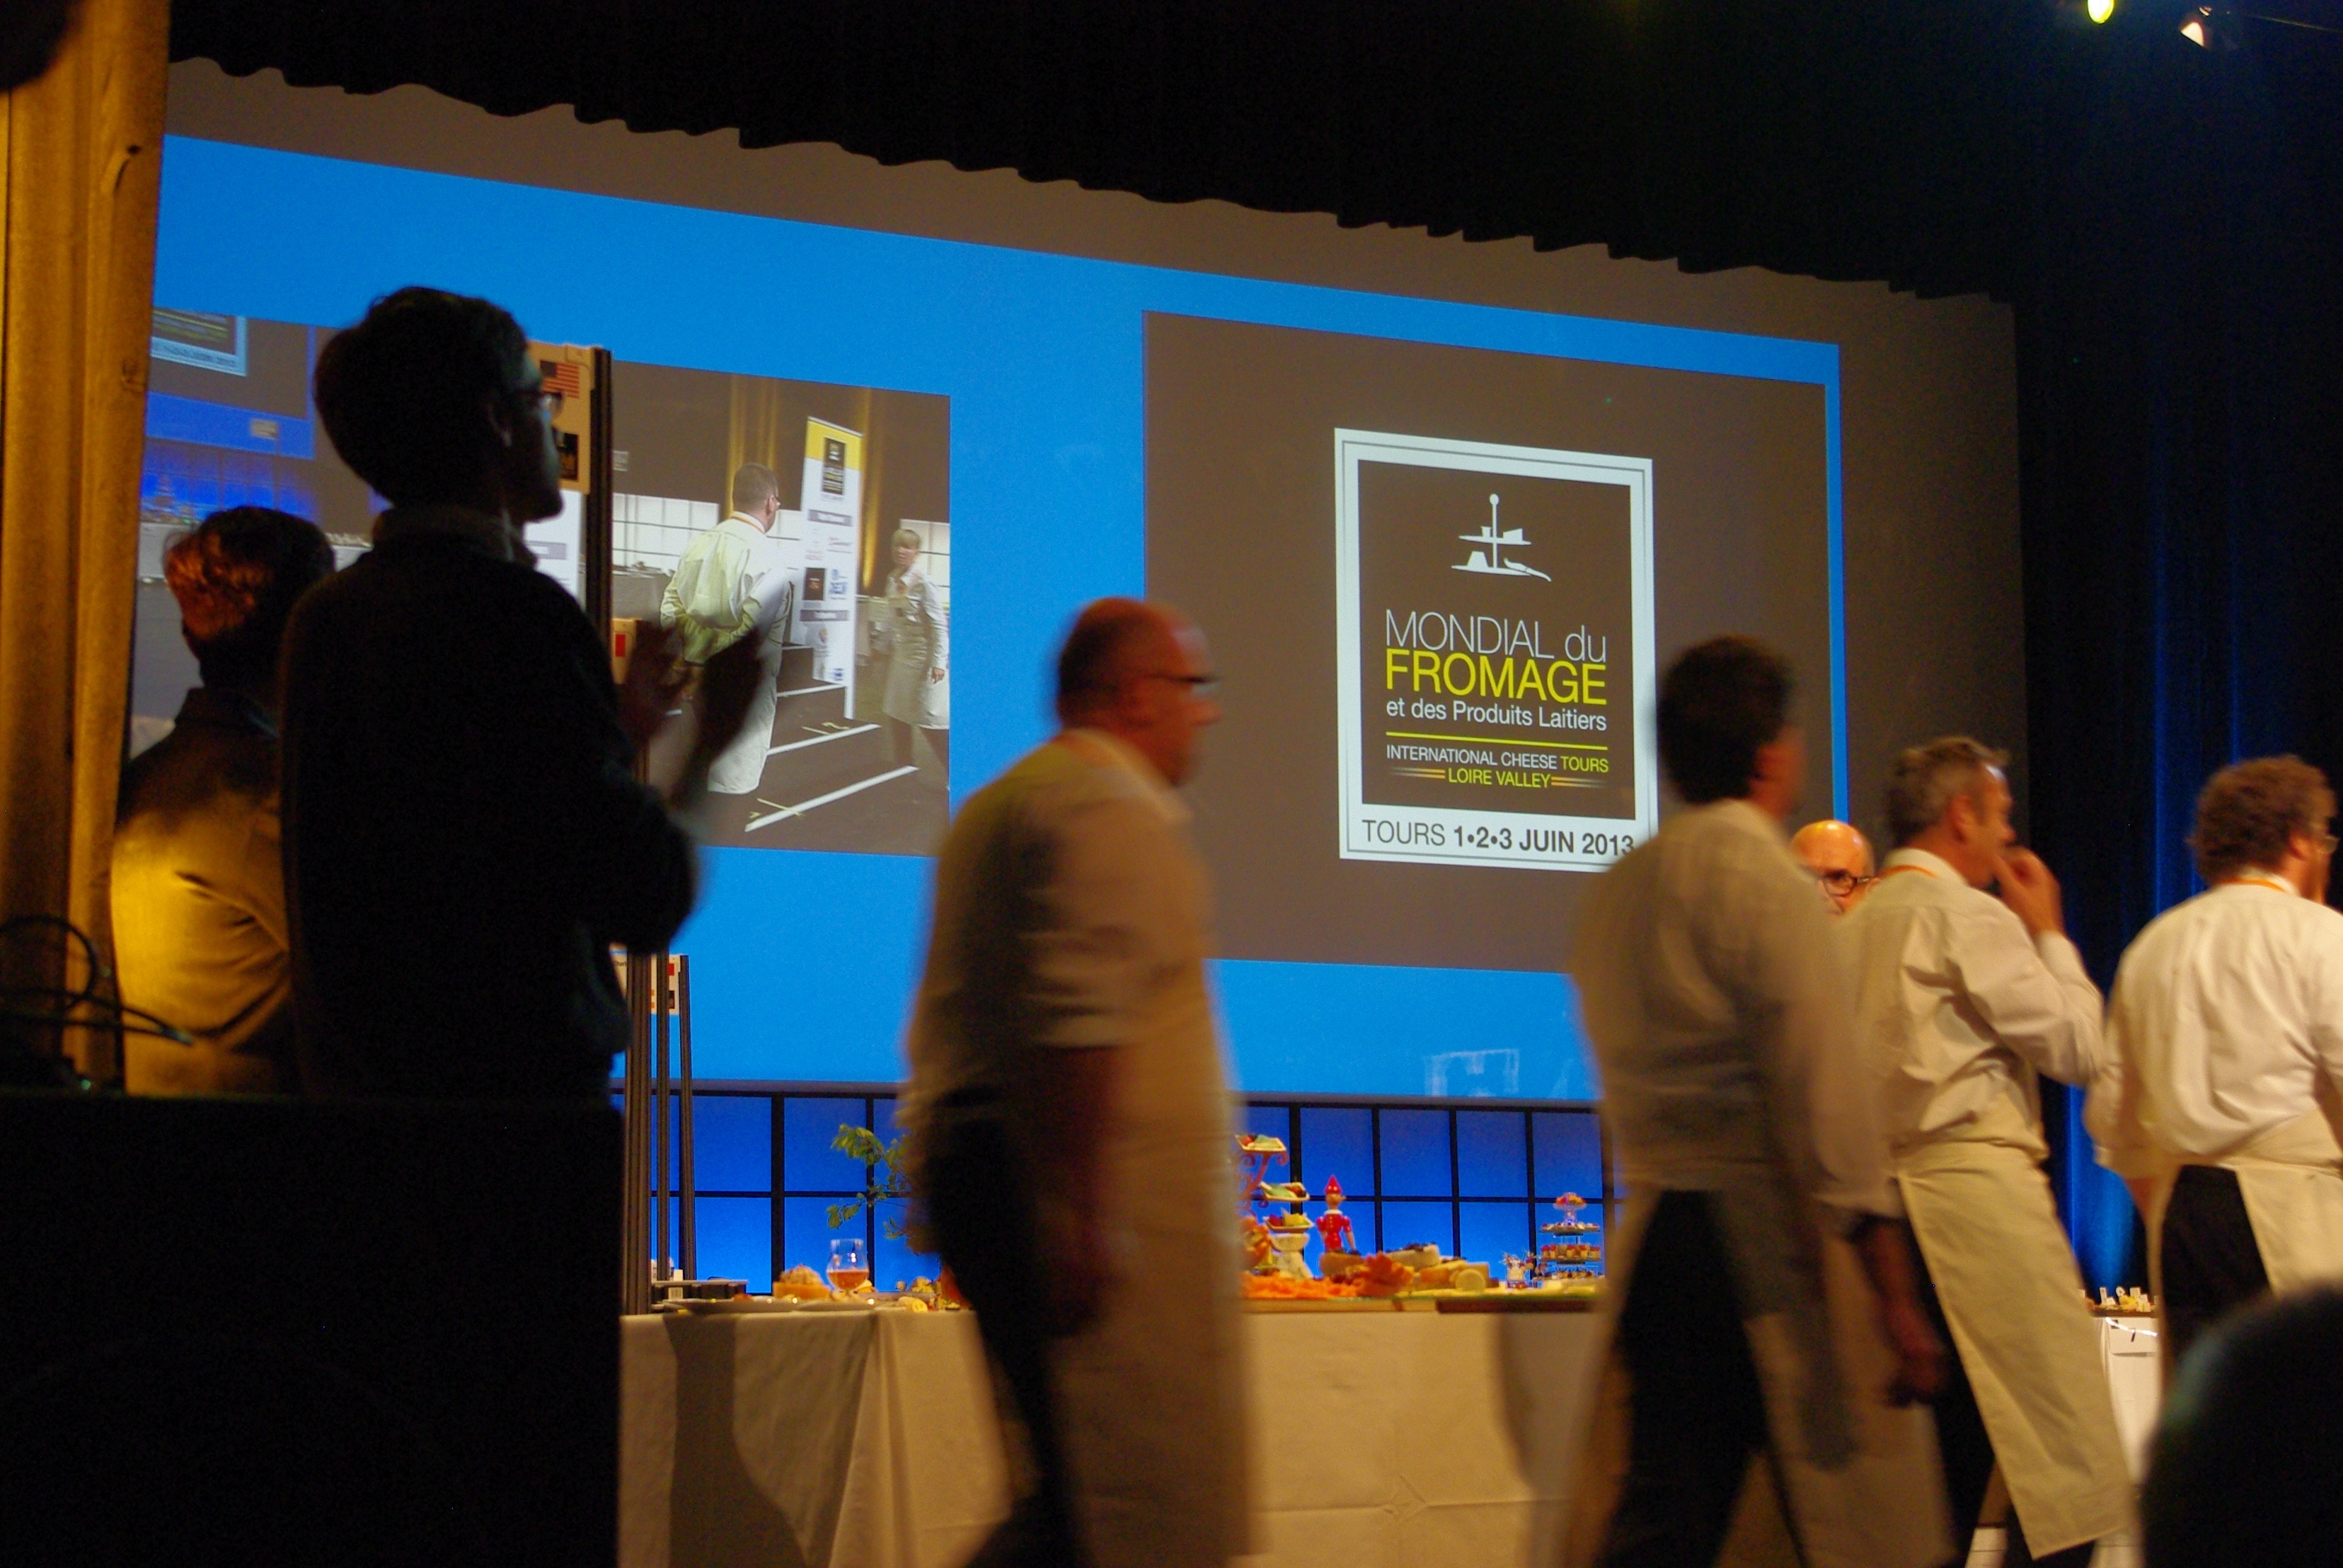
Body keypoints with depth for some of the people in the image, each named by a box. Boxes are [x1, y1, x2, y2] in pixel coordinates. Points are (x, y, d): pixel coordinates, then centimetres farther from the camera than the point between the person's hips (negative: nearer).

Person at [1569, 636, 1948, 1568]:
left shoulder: (1615, 891, 13)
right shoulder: (1763, 879, -10)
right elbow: (1827, 1096, -15)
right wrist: (1896, 1297, -15)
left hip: (1654, 1238, 7)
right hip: (1770, 1242, -7)